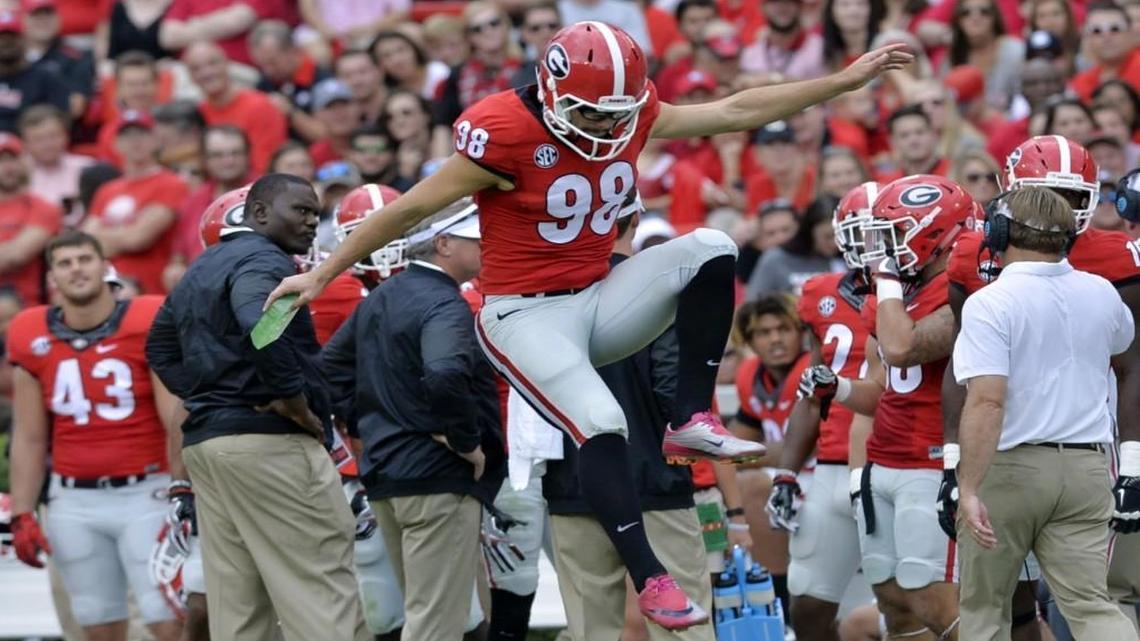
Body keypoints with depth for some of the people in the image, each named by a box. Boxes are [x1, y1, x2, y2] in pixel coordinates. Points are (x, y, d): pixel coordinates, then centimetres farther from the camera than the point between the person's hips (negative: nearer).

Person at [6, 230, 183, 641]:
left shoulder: (148, 325, -7)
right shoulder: (32, 339, 4)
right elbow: (29, 439, 10)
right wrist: (22, 515, 6)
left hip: (145, 494, -3)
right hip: (74, 503, 3)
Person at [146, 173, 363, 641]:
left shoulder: (201, 269, 22)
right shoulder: (264, 261, -8)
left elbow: (160, 347, 30)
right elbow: (261, 328, -28)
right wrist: (296, 400, -18)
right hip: (269, 441, -10)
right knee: (322, 599, -10)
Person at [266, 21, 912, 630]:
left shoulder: (635, 115, -3)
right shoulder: (506, 133, -21)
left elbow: (737, 111, 5)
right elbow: (411, 209, -14)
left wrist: (846, 81, 4)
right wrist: (324, 274, -10)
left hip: (598, 300, 6)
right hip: (526, 315, -6)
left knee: (710, 248, -15)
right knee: (602, 427, -25)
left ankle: (692, 420, -12)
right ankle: (652, 582, -18)